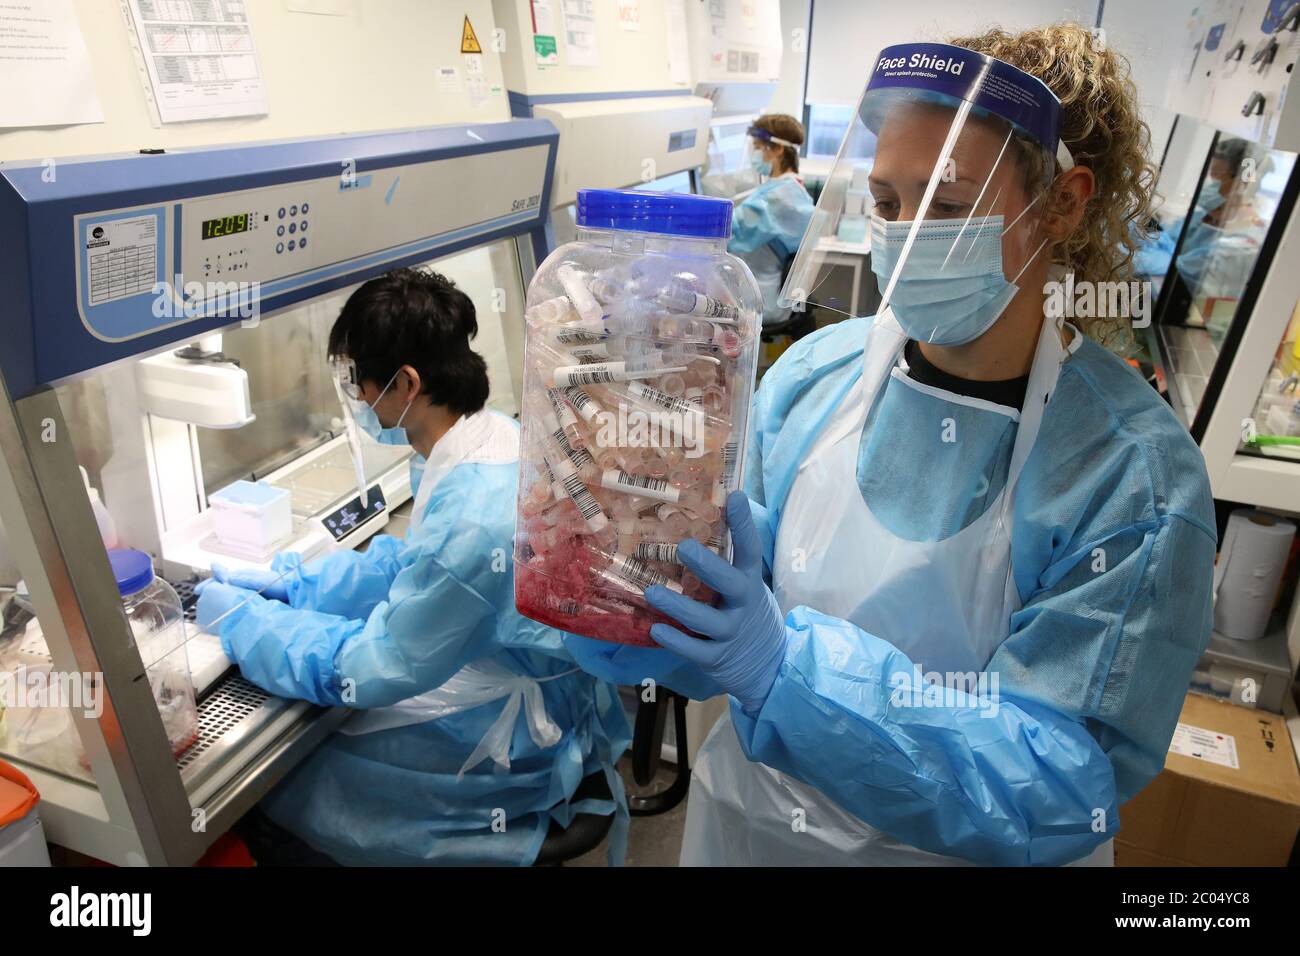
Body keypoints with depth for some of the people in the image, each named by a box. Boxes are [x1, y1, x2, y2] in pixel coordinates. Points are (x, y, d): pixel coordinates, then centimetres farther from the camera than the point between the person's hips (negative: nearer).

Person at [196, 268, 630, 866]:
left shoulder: (471, 518, -35)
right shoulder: (503, 437, -6)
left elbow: (367, 669, -21)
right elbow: (415, 564, 9)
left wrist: (238, 617, -7)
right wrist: (287, 581, 7)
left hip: (510, 750, -8)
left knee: (270, 788, 5)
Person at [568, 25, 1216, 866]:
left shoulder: (1135, 477, -22)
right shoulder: (812, 376, -14)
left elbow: (1069, 784, -24)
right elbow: (720, 601, -8)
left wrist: (786, 664, -36)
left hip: (960, 846, -2)